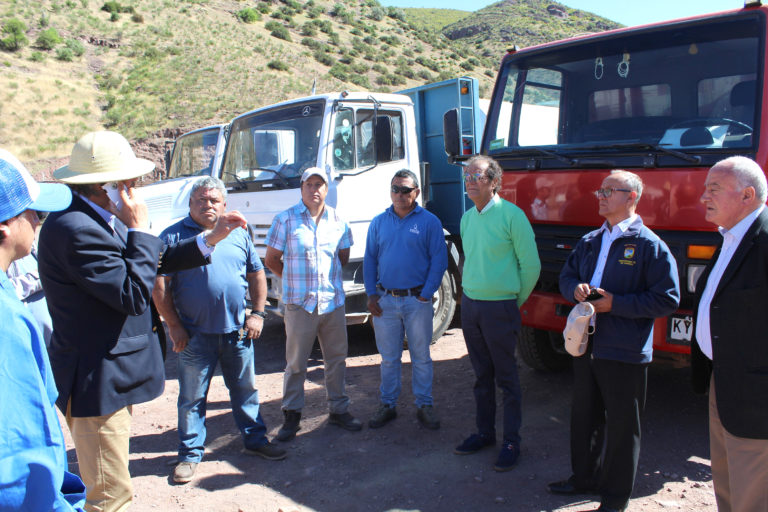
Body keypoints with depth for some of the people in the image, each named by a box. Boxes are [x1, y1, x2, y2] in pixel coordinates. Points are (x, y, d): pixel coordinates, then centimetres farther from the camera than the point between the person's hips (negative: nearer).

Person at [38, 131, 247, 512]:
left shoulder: (101, 218, 7)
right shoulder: (76, 229, -26)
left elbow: (157, 258, 13)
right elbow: (132, 294, -27)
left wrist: (211, 238, 9)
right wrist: (139, 229, -20)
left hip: (111, 375, 11)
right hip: (95, 381, -11)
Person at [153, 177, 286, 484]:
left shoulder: (239, 235, 9)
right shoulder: (173, 237, -3)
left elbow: (257, 275, 13)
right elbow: (160, 286, -6)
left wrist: (258, 314, 5)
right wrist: (174, 326, -10)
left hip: (237, 331, 3)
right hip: (195, 335, -3)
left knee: (246, 390, 15)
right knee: (192, 397, 9)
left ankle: (255, 439, 31)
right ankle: (190, 454, 24)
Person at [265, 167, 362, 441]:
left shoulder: (338, 221, 7)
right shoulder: (286, 220, -3)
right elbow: (271, 260, 3)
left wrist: (329, 277, 11)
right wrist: (295, 281, 9)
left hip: (333, 302, 3)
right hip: (299, 303, -3)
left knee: (337, 359, 12)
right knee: (296, 363, 4)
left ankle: (338, 410, 26)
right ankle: (291, 415, 18)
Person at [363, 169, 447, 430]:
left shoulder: (429, 222, -2)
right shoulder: (379, 222, 8)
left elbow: (439, 260, -4)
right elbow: (370, 260, 10)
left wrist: (426, 295, -10)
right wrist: (371, 294, 1)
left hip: (417, 300, -2)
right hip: (385, 300, 3)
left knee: (421, 357, 7)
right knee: (389, 357, 11)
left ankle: (424, 406, 19)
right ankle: (387, 405, 23)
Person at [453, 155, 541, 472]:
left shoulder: (511, 215, -12)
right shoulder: (467, 218, 9)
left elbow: (530, 265, -8)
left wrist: (515, 301, 0)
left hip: (499, 308, -6)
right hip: (469, 305, 6)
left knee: (506, 378, 4)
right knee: (482, 375, 15)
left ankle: (511, 442, 15)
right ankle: (484, 432, 28)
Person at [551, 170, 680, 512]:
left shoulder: (649, 245, -9)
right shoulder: (590, 242, 11)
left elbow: (667, 298, -13)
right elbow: (567, 276, 20)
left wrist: (616, 303, -18)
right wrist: (576, 289, -3)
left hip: (624, 352, -6)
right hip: (586, 344, 7)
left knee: (621, 425, 6)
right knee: (584, 417, 18)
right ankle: (584, 477, 38)